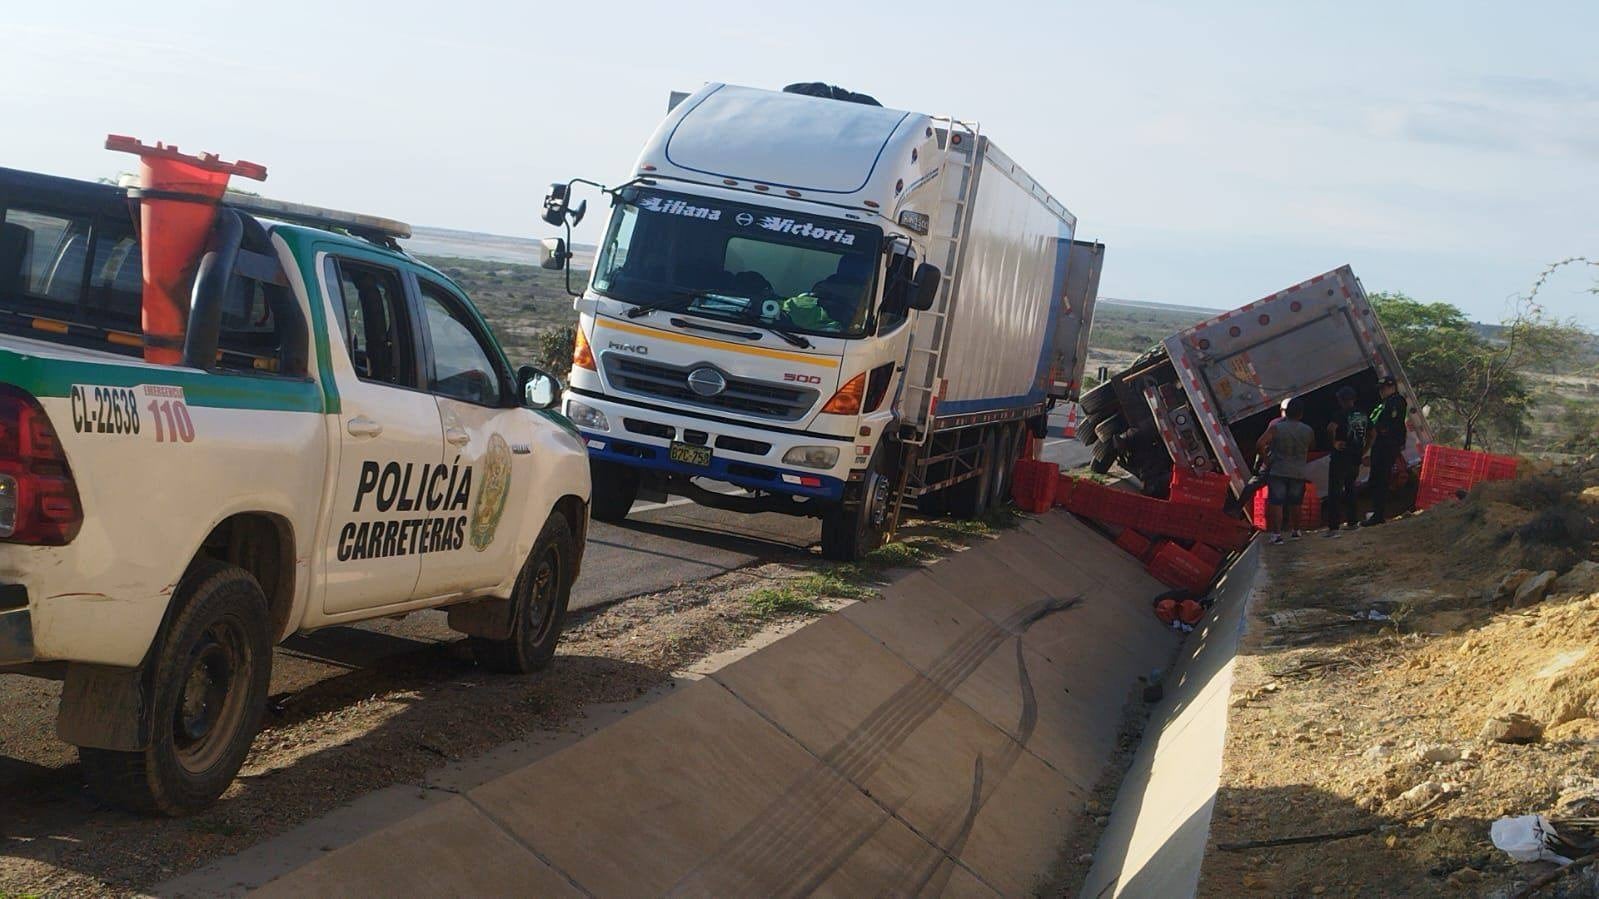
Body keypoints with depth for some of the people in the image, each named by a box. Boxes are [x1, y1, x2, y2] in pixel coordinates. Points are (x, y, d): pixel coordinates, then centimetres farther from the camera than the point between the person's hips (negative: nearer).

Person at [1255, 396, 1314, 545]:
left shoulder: (1276, 427, -11)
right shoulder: (1308, 431, -3)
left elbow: (1260, 445, -18)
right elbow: (1311, 447, 15)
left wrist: (1265, 453, 0)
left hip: (1278, 471, -3)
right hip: (1298, 473, 3)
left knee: (1276, 503, -1)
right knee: (1295, 504, 18)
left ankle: (1277, 534, -8)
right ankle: (1295, 531, 30)